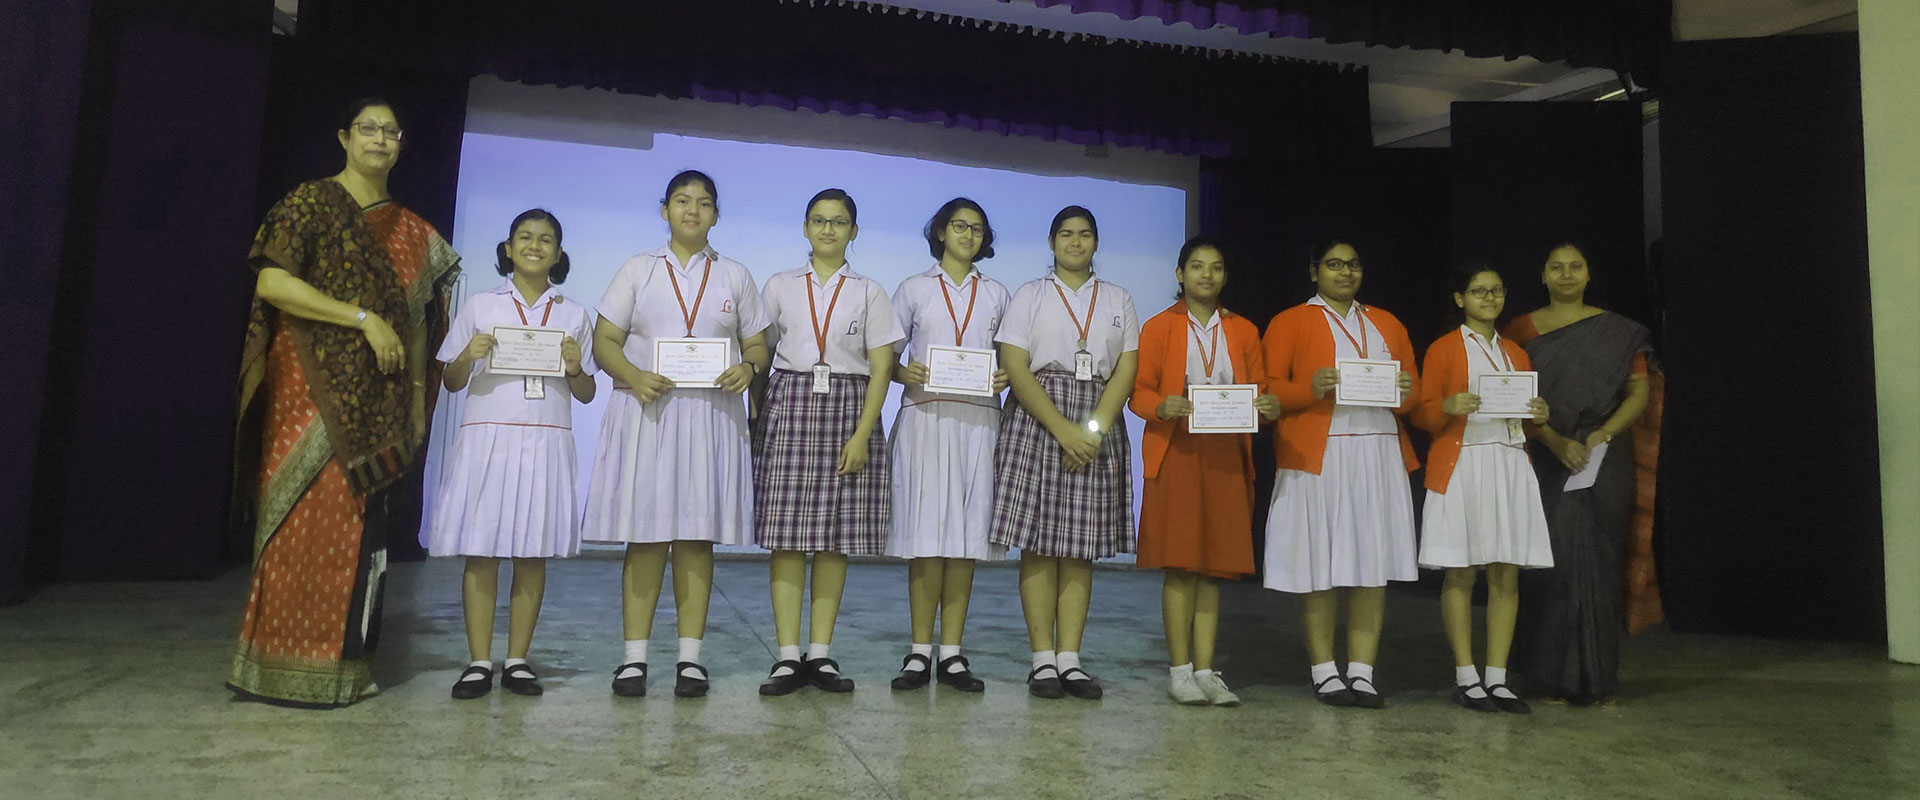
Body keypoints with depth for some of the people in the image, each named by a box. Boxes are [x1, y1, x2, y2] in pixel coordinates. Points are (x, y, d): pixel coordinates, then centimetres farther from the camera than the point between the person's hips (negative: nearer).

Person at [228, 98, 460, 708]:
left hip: (376, 401, 5)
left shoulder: (411, 232, 17)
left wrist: (418, 396, 9)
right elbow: (272, 283, -10)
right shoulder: (311, 202, 2)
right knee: (308, 518, -7)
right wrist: (363, 318, -15)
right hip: (313, 389, -5)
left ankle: (346, 665, 10)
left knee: (359, 521, 4)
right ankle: (289, 670, 0)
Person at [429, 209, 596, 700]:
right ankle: (479, 662, 7)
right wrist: (469, 355, -9)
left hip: (546, 442, 1)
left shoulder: (574, 316, 11)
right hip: (487, 437, 0)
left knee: (533, 553, 1)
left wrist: (575, 368, -8)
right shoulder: (480, 307, 9)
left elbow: (586, 395, 12)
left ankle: (517, 661, 10)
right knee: (479, 552, -2)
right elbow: (452, 382, 11)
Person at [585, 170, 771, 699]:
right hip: (645, 411, -1)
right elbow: (604, 342, 5)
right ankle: (634, 657, 4)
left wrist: (748, 368, -11)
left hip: (711, 414, 1)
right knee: (645, 535, -3)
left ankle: (690, 657, 6)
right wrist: (635, 377, -15)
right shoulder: (638, 270, 11)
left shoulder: (734, 276, 14)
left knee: (697, 535, 0)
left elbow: (757, 345, 12)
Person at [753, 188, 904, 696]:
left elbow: (881, 369, 2)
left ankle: (821, 654, 7)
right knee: (786, 536, -5)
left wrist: (861, 434, -9)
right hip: (789, 407, 0)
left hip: (849, 410, 0)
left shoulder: (869, 292, 8)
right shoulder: (780, 287, 12)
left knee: (835, 537, 0)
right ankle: (788, 657, -1)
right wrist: (757, 422, 1)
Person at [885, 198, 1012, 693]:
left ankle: (951, 653, 5)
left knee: (966, 533, -1)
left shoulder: (996, 295, 16)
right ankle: (919, 652, 2)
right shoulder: (914, 289, 11)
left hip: (977, 420, 2)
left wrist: (1005, 377, -4)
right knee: (925, 534, -6)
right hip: (924, 417, -1)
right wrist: (903, 372, -11)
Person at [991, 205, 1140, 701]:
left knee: (1081, 546, 2)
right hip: (1035, 423, -2)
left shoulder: (1119, 300, 15)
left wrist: (1093, 428, -11)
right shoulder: (1030, 295, 7)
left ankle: (1069, 659, 6)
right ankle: (1043, 661, 1)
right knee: (1038, 545, -4)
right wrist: (1062, 429, -14)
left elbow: (1127, 371, 5)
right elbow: (1015, 368, -4)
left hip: (1098, 430, 2)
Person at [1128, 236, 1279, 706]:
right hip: (1176, 455, -3)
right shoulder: (1159, 327, 7)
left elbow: (1259, 388, 12)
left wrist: (1269, 407, -11)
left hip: (1227, 456, 3)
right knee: (1180, 564, -4)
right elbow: (1139, 391, 1)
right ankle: (1180, 672, 3)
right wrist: (1162, 406, -21)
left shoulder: (1243, 331, 16)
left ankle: (1205, 671, 9)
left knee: (1215, 565, 3)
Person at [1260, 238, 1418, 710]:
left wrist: (1406, 392, -4)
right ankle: (1324, 672, 7)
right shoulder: (1289, 323, 6)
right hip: (1317, 456, -4)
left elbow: (1413, 387, 19)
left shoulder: (1387, 325, 20)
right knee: (1320, 566, -3)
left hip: (1380, 454, 4)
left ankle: (1362, 672, 8)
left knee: (1374, 564, 1)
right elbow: (1268, 389, -2)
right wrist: (1311, 388, -19)